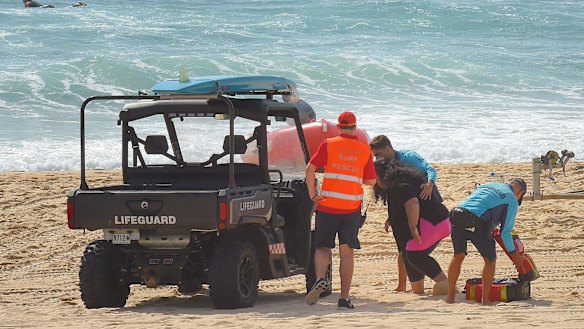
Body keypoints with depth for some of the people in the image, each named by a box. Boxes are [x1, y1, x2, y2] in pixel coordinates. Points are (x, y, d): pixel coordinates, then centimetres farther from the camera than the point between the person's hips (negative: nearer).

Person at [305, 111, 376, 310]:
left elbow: (310, 169, -8)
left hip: (327, 206, -1)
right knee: (347, 252, 5)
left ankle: (320, 279, -17)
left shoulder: (329, 144, 0)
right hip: (352, 209, 1)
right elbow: (371, 181, 9)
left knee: (322, 247, 11)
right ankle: (344, 299, 2)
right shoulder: (364, 150, 4)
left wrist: (312, 194, 1)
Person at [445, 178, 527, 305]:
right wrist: (514, 254, 26)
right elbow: (505, 232, 12)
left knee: (458, 255, 23)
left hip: (456, 214, 5)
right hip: (476, 222, -5)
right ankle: (485, 299, 13)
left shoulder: (487, 185, 32)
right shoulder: (512, 200, 14)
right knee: (490, 259, 15)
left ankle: (450, 296, 27)